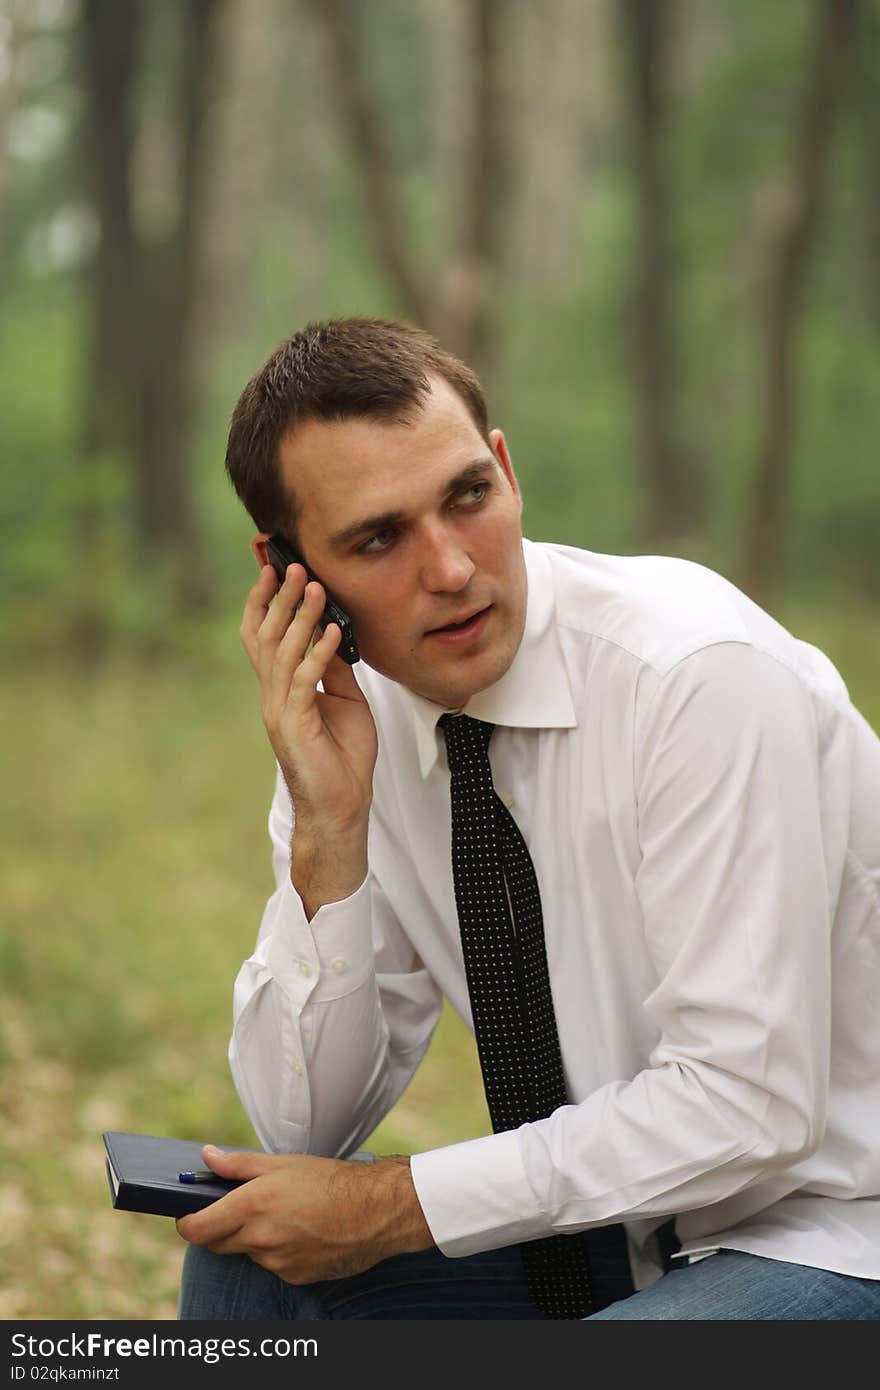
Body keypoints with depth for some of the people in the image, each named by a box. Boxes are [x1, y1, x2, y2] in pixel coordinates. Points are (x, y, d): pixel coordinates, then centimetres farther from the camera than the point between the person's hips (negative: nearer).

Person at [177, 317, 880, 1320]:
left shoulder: (704, 674, -23)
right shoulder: (350, 715, -2)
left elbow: (745, 1105, -26)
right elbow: (303, 1128, -2)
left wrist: (394, 1204, -20)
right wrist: (328, 833, -16)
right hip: (624, 1229, 7)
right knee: (245, 1250, -5)